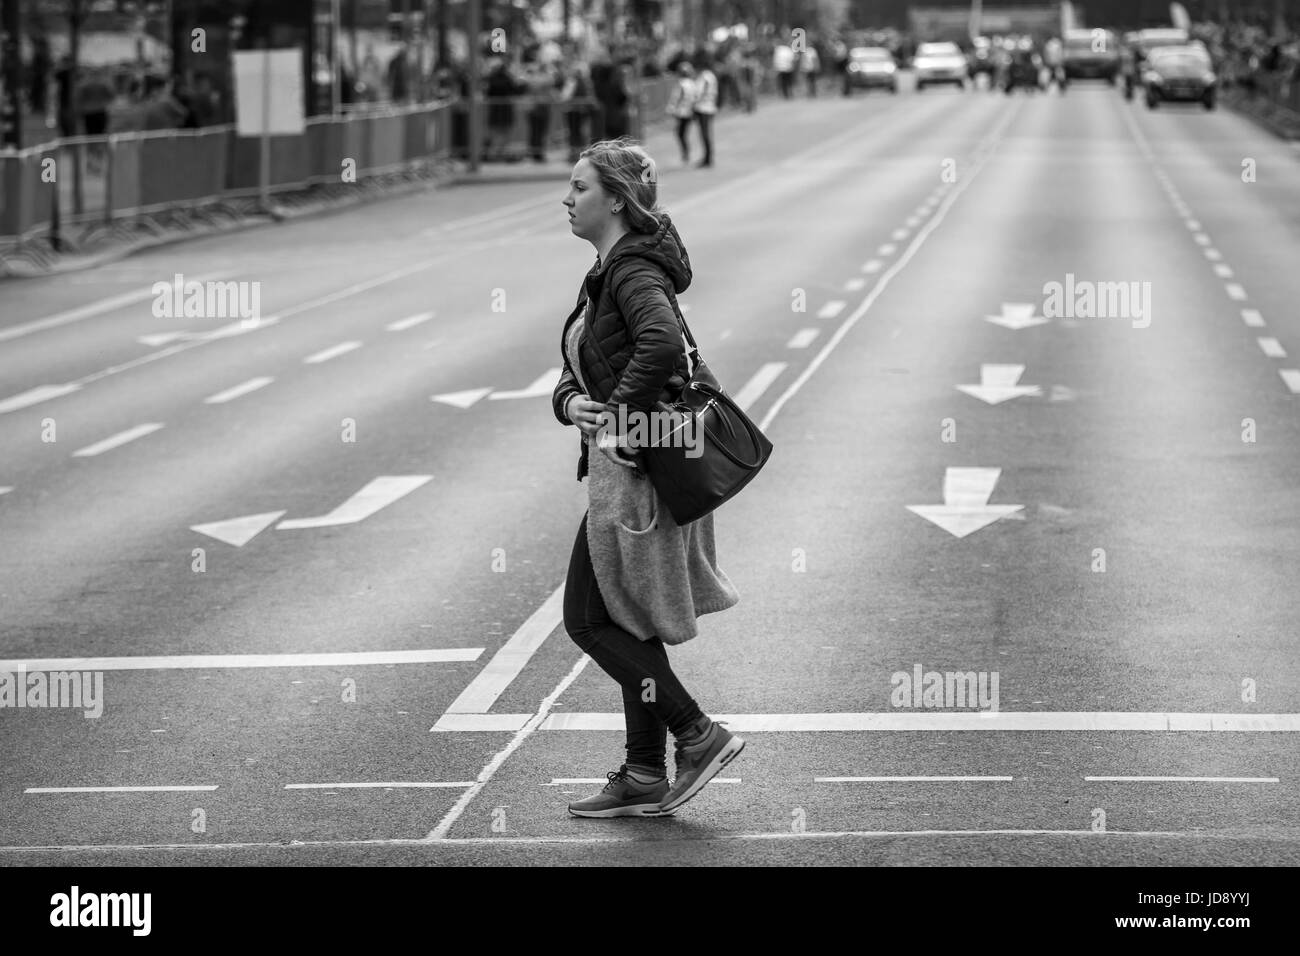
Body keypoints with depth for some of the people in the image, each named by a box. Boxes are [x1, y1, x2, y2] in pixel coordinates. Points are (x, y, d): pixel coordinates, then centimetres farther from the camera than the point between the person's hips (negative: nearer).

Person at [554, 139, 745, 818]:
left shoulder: (634, 271, -15)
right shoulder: (606, 275, 15)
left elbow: (662, 343, -36)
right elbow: (573, 377, 18)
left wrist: (618, 412, -26)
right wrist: (573, 404, -4)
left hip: (638, 469, -10)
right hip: (621, 466, 10)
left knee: (589, 619, -4)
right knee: (628, 623, 13)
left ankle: (698, 736, -2)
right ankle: (645, 777, 17)